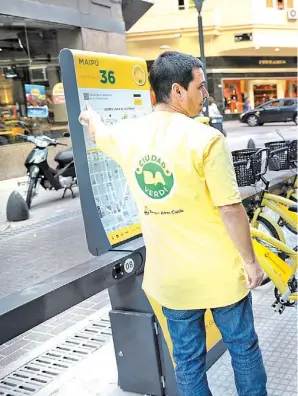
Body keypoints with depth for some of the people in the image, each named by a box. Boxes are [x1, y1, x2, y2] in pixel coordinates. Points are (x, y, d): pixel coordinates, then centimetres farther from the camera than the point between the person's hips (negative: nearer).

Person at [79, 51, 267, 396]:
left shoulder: (127, 134, -1)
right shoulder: (206, 139, -18)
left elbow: (98, 132, 24)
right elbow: (231, 211, -18)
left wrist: (90, 116, 47)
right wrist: (250, 262, -5)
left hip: (170, 276, 4)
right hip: (220, 272, -4)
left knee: (187, 360, 18)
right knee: (243, 347, 19)